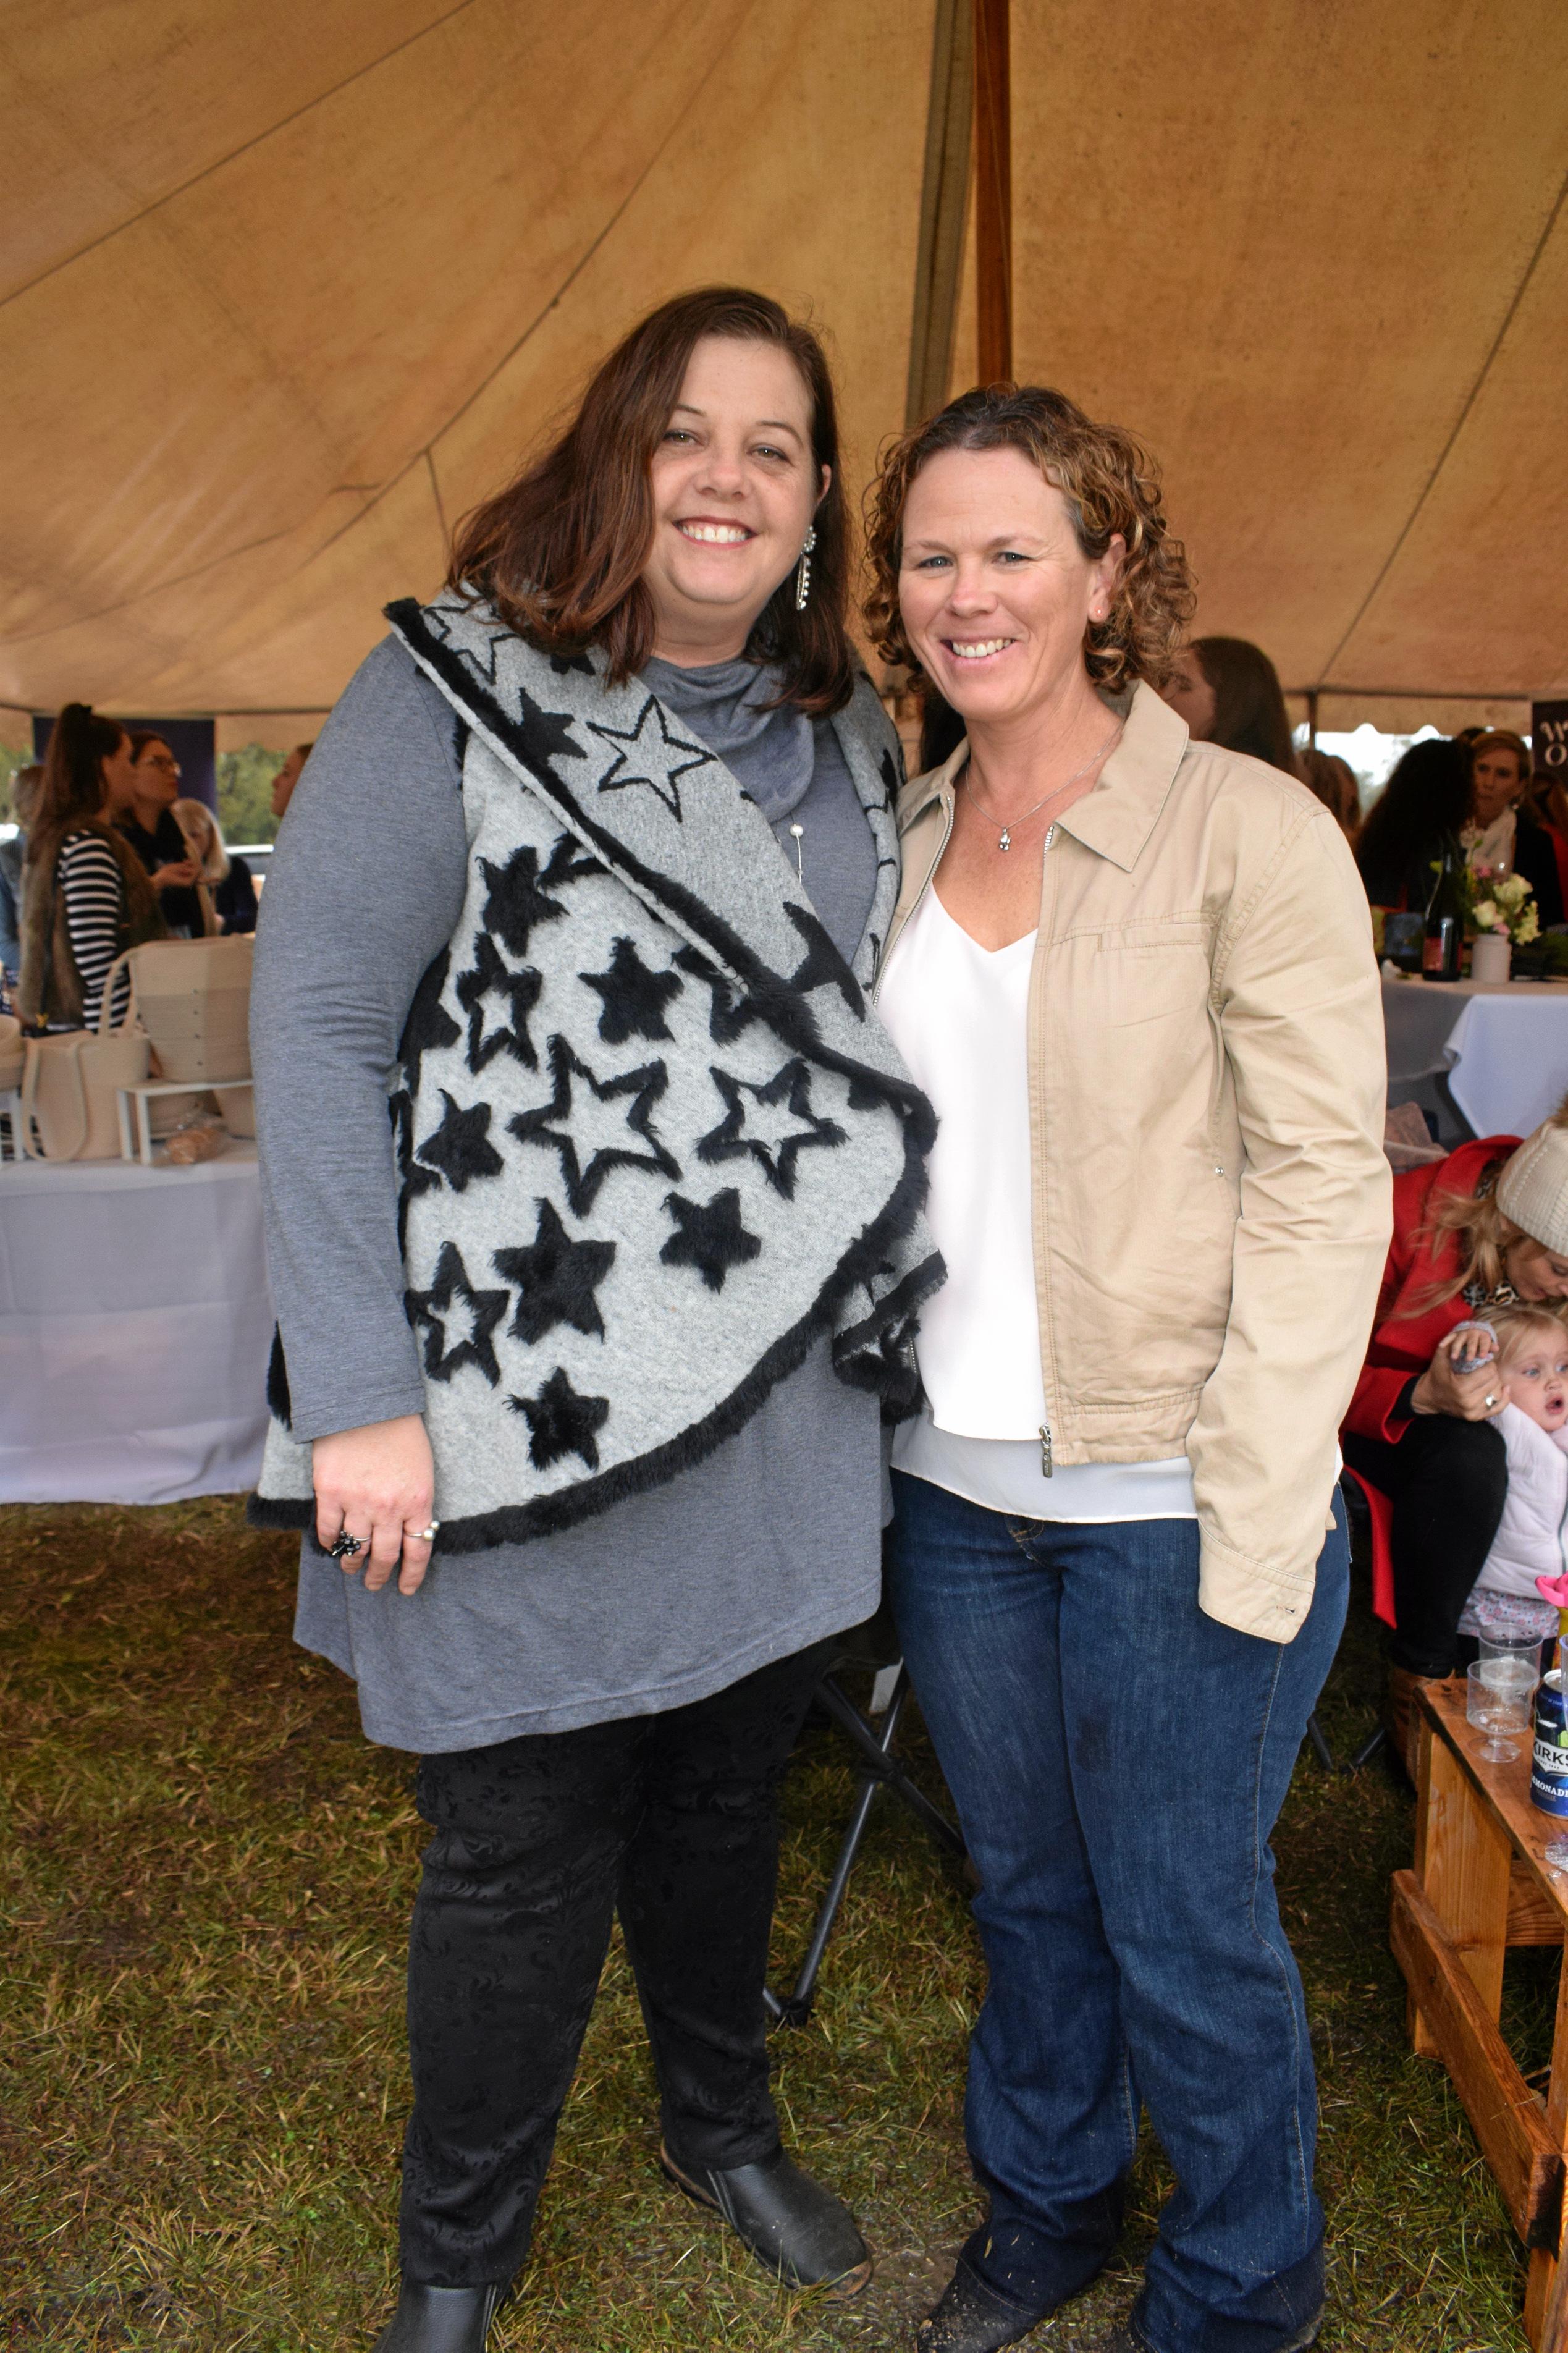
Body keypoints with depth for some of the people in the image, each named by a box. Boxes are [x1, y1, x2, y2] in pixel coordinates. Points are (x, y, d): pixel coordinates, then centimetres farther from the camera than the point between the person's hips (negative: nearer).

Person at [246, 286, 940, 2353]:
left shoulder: (848, 735, 9)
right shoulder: (456, 691, -8)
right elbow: (313, 1029, -12)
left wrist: (874, 1303, 11)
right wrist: (362, 1392, -16)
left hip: (778, 1407, 5)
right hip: (533, 1406, -4)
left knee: (730, 1794, 21)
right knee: (523, 1851, 10)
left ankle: (726, 2125, 49)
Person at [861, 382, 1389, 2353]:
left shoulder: (1247, 828, -11)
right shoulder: (900, 841, 7)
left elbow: (1322, 1181, -13)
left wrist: (1256, 1513, -16)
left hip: (1174, 1503, -5)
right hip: (952, 1484, 5)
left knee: (1184, 1929, 10)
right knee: (1025, 1888, 22)